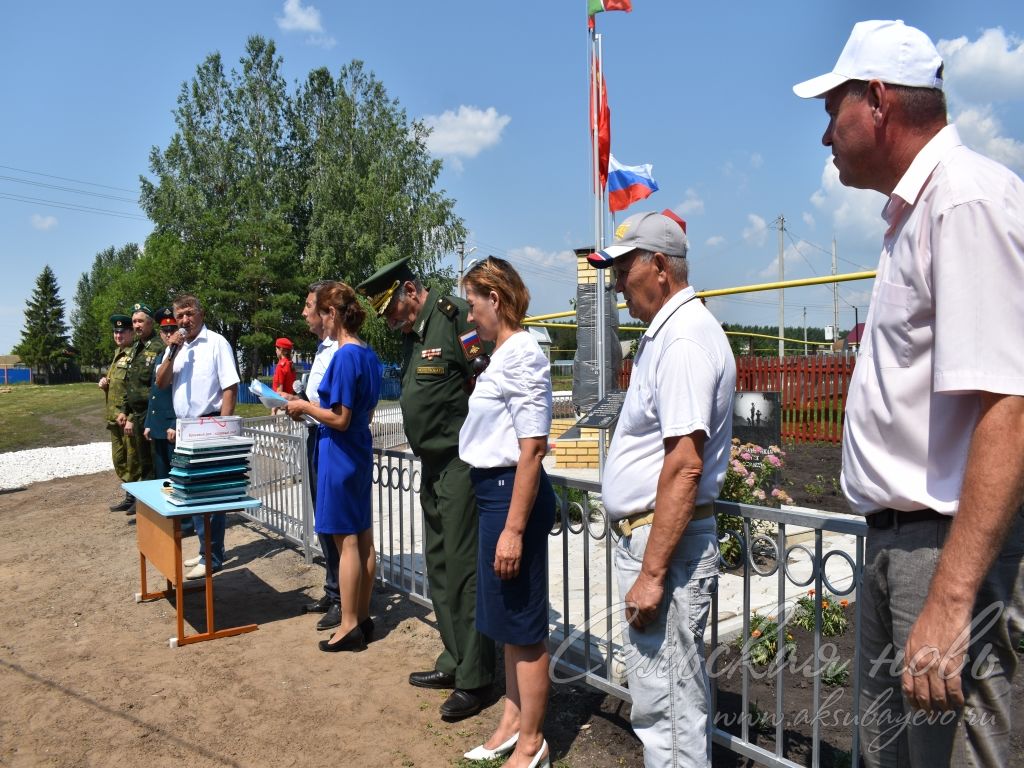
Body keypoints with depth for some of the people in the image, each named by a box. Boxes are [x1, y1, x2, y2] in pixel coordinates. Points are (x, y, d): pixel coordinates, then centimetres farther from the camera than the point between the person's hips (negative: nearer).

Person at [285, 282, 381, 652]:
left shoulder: (345, 356, -18)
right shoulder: (369, 355, 8)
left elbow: (340, 419, -21)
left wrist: (305, 407, -6)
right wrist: (313, 410, 16)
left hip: (340, 455, -9)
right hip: (361, 453, 9)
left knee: (347, 541, -1)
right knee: (364, 538, 12)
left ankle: (350, 627, 10)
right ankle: (362, 617, 23)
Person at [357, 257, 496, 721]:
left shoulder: (456, 317, -15)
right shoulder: (412, 332, 14)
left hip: (462, 463, -10)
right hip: (433, 465, 10)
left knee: (463, 568, -3)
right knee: (438, 564, 16)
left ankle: (474, 679, 11)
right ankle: (454, 662, 30)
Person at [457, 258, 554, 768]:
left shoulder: (522, 354, -17)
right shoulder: (503, 353, 13)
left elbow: (532, 449, -22)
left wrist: (513, 529, -23)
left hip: (513, 492, -10)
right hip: (494, 490, 10)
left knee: (523, 623, 4)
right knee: (507, 619, 20)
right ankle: (513, 722, 37)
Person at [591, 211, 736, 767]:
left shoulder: (684, 339, -18)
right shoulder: (665, 332, 15)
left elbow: (684, 465, -25)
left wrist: (652, 573, -23)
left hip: (664, 540, -11)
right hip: (647, 534, 11)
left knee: (665, 705, 0)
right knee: (678, 694, 21)